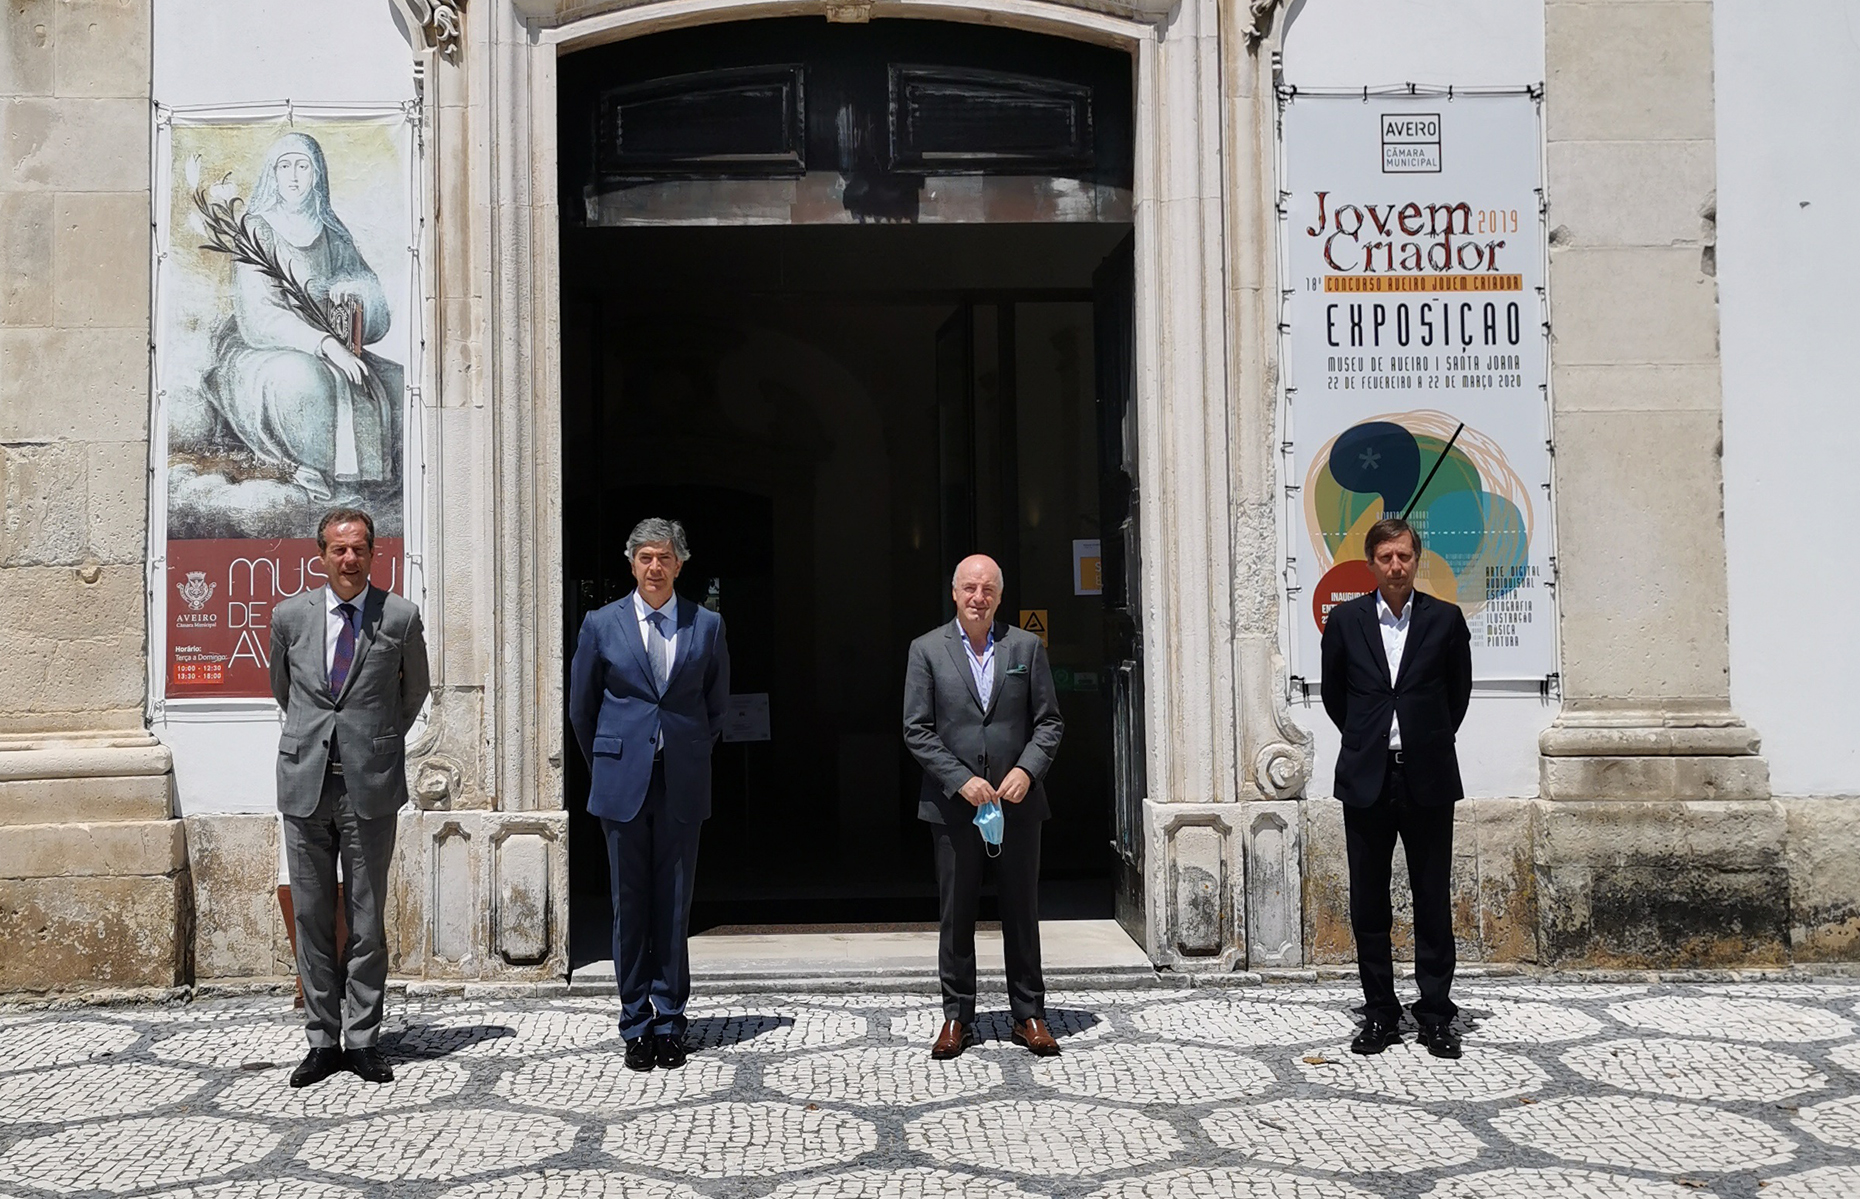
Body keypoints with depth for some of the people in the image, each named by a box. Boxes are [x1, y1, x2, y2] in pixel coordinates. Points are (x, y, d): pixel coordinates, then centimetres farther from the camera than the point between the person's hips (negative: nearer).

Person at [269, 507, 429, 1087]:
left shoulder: (400, 617, -1)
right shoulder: (290, 615, 5)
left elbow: (415, 689, 16)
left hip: (371, 785, -2)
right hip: (305, 783, 2)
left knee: (367, 919, 3)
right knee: (311, 917, 6)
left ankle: (363, 1040, 12)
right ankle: (322, 1040, 15)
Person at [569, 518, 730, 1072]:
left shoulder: (707, 626, 4)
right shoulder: (601, 625, 3)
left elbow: (718, 704, 14)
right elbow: (581, 706, 11)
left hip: (683, 784, 0)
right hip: (622, 782, 0)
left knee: (674, 904, 4)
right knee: (630, 903, 4)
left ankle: (669, 1023, 13)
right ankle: (637, 1026, 13)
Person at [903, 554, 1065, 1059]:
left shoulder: (1026, 647, 5)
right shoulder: (927, 650, 2)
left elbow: (1049, 721, 6)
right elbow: (917, 730, -1)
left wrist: (1028, 769, -11)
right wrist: (962, 780, -12)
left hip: (1018, 802, 1)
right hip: (953, 804, -1)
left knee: (1022, 911, 7)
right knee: (955, 913, 5)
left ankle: (1029, 1014, 17)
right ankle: (957, 1017, 15)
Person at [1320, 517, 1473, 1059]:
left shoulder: (1445, 619, 2)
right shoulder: (1345, 620, 3)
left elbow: (1459, 690, 13)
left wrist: (1431, 740, 12)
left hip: (1428, 778, -1)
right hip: (1367, 778, 1)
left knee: (1433, 902, 4)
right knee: (1369, 903, 6)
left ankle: (1436, 1015, 14)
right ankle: (1380, 1013, 16)